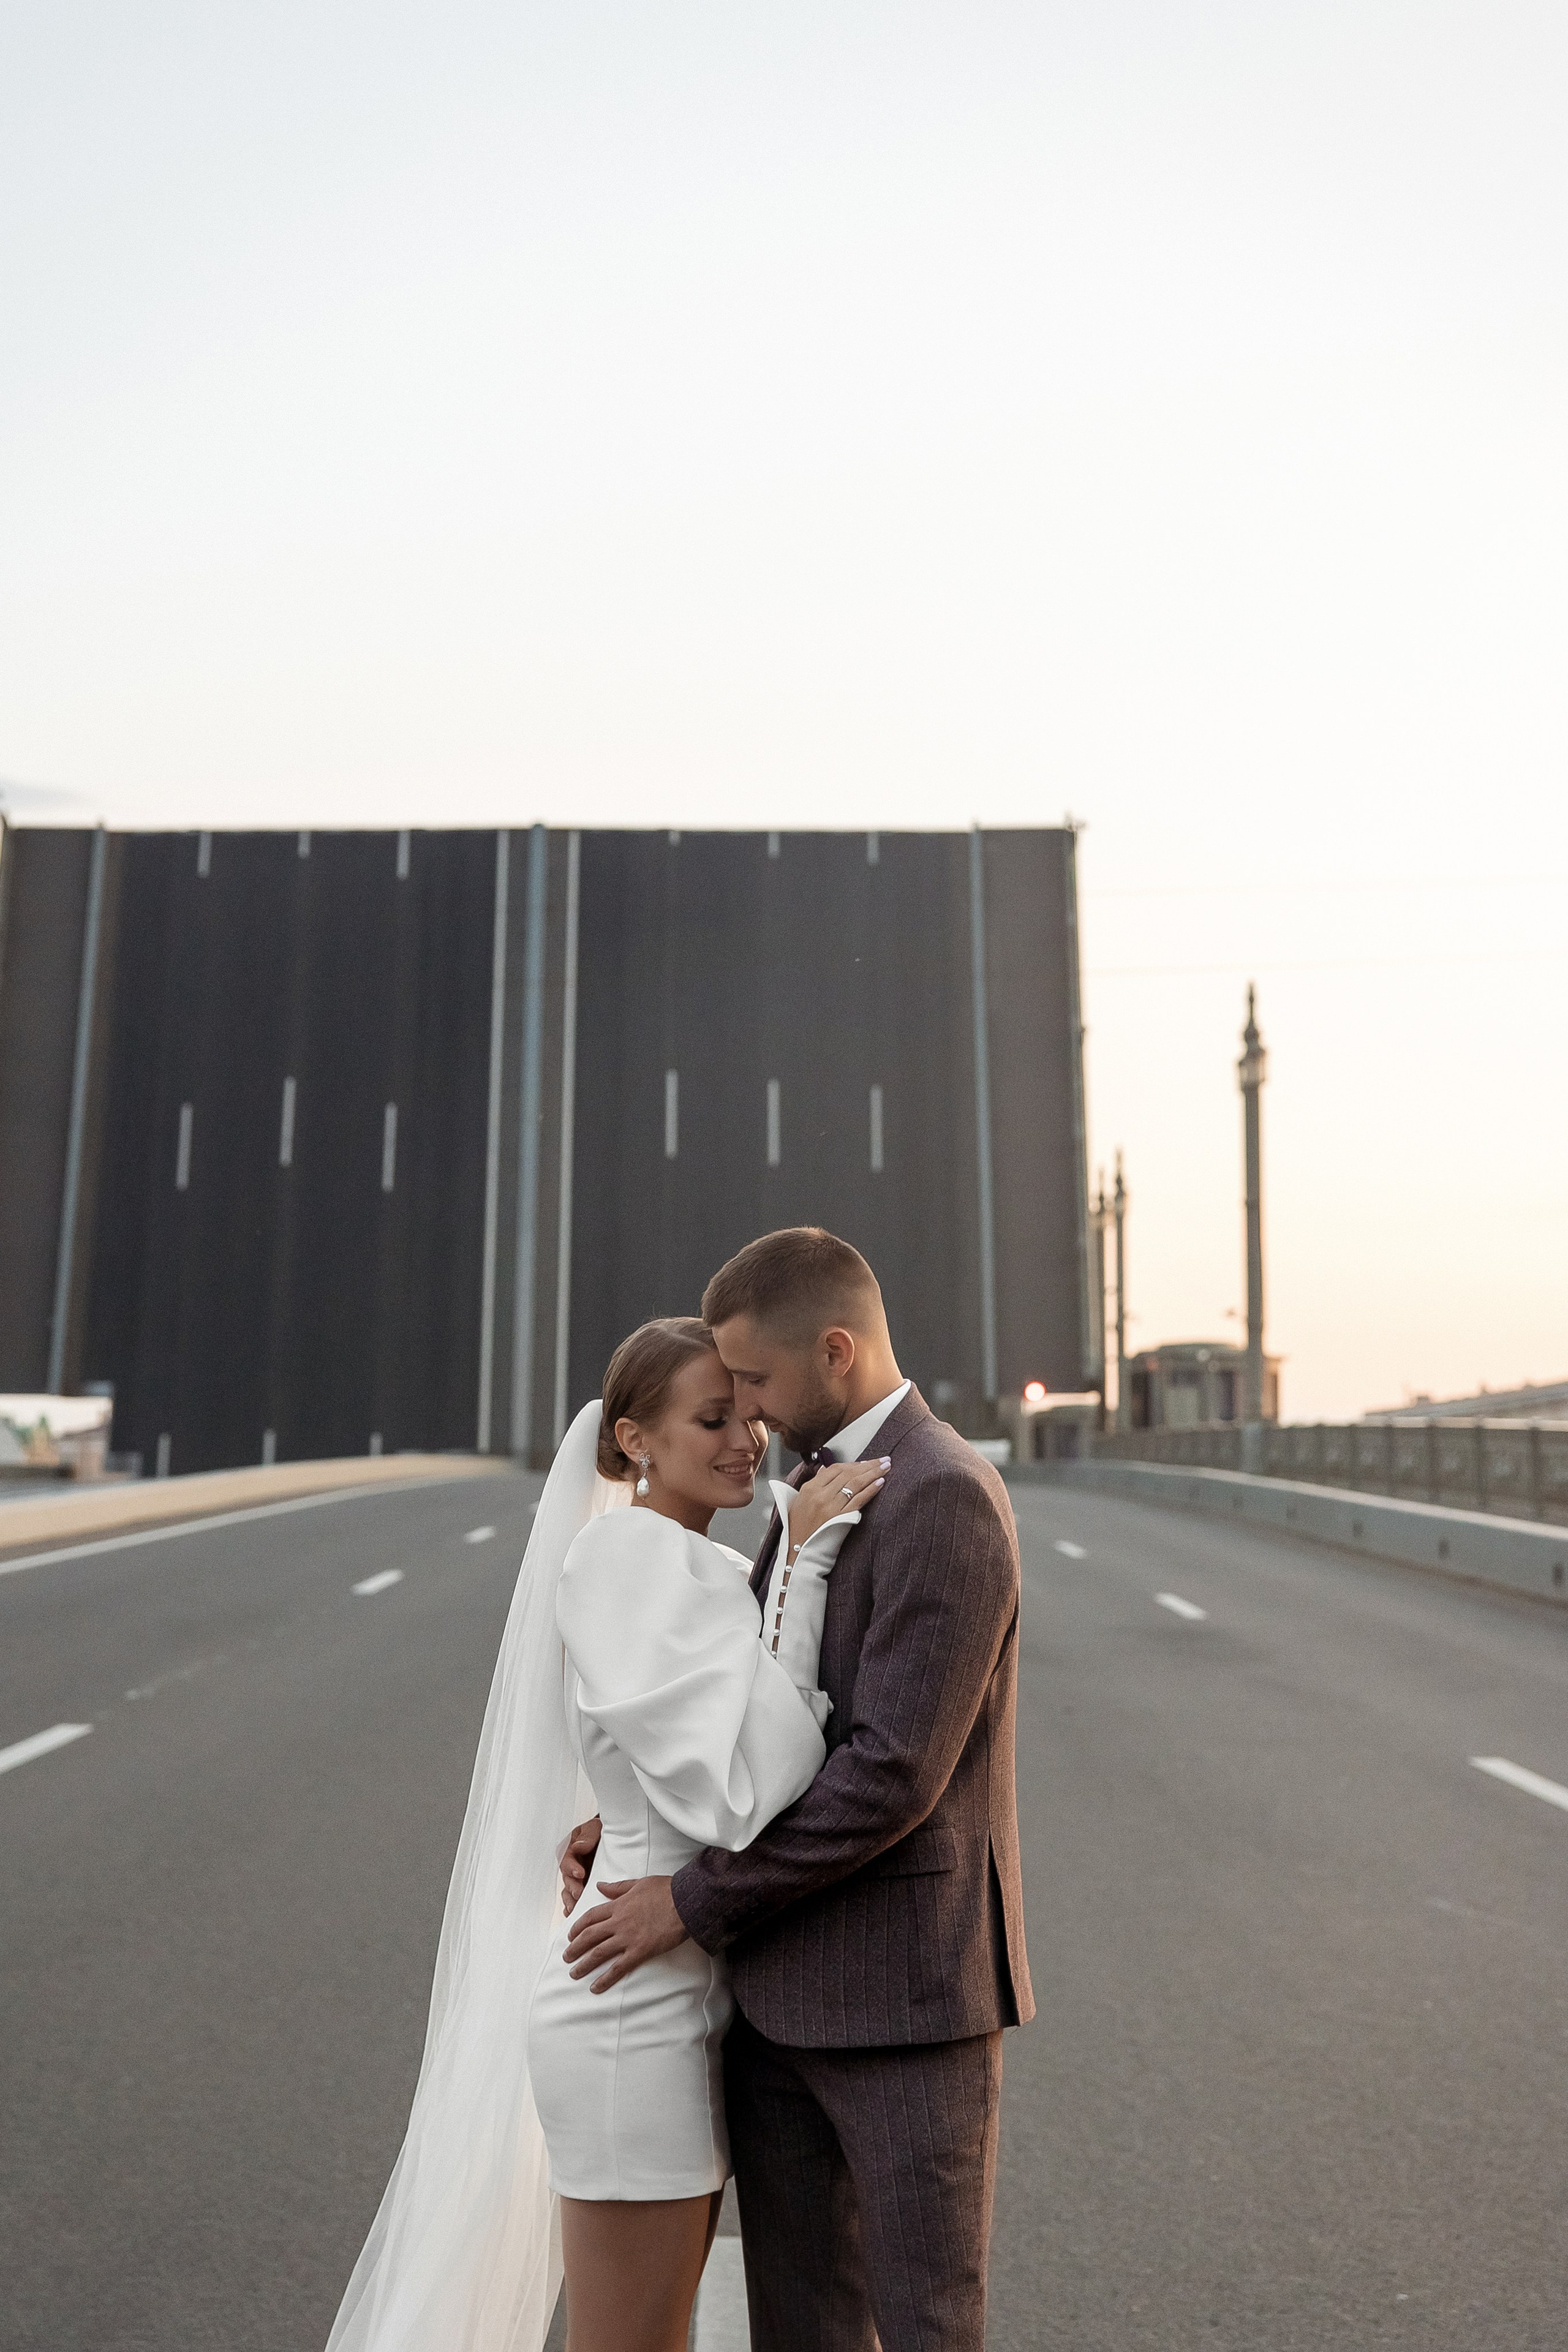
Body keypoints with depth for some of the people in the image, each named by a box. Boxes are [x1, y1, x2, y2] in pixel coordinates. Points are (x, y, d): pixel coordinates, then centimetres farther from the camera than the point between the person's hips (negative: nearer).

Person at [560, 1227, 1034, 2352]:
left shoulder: (947, 1498, -20)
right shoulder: (818, 1490, 11)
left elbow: (895, 1772, -25)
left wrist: (692, 1900, -17)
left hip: (908, 1985, -8)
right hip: (783, 1985, 9)